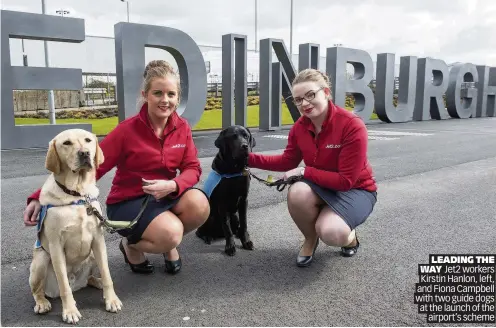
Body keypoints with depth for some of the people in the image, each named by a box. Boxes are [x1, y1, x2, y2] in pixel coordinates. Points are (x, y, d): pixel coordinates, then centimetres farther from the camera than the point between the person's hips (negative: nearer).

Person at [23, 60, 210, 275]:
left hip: (164, 196, 4)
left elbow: (192, 168, -5)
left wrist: (172, 186, -28)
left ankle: (169, 244, 6)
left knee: (199, 203, -27)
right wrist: (42, 197, -25)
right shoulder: (127, 129, -16)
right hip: (127, 202, -4)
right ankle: (131, 244, 5)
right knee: (171, 233, -31)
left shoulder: (182, 127, -4)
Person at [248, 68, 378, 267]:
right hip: (321, 186, 5)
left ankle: (348, 235, 9)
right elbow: (288, 162, 6)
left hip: (355, 189, -4)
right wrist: (249, 158, -6)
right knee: (297, 192, -31)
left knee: (330, 232, -32)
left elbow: (346, 180, -25)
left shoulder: (353, 126, -25)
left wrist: (305, 171, -24)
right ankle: (310, 239, 0)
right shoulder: (299, 127, -8)